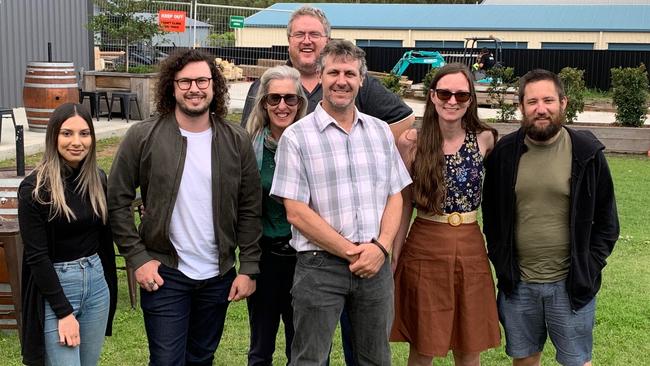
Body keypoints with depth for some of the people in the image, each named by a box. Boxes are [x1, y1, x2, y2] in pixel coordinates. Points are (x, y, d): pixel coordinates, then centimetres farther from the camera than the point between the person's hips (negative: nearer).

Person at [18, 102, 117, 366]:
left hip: (96, 282, 5)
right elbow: (36, 256, -14)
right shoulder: (35, 188, -12)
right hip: (54, 286, -5)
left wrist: (108, 283, 12)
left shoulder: (98, 179, 4)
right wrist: (64, 312, -16)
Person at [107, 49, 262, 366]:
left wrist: (248, 268, -1)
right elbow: (117, 201, -4)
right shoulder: (142, 137, -8)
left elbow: (250, 209, 2)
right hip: (164, 274, -2)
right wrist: (137, 258, -9)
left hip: (219, 276, 3)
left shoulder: (237, 142, -1)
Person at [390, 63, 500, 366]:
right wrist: (393, 258, -3)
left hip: (470, 249, 2)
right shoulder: (413, 142, -5)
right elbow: (403, 204, 0)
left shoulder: (485, 139, -1)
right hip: (424, 249, -1)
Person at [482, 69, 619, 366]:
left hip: (571, 284, -2)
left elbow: (606, 219, 1)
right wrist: (499, 261, 3)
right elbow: (491, 213, 9)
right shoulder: (504, 153, -2)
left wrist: (589, 267, -5)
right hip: (517, 284, 2)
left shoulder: (587, 153, -6)